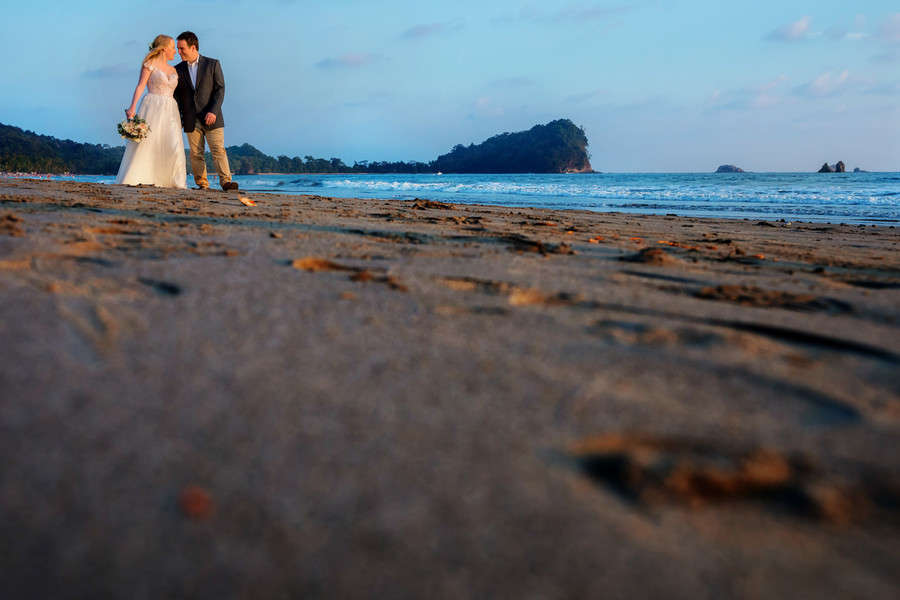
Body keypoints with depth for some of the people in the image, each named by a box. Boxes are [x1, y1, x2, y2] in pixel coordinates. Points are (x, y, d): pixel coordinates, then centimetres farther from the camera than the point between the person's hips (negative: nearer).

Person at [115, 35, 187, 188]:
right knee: (145, 143, -10)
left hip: (169, 111, 5)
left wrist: (179, 118, 17)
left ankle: (175, 183, -10)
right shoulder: (150, 64, 4)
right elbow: (140, 86, -5)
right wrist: (132, 107, -18)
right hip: (152, 108, -5)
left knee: (174, 145, -10)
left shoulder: (173, 70, 21)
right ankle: (135, 179, -7)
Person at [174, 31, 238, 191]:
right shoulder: (178, 69, 9)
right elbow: (176, 96, 12)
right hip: (191, 120, 3)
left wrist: (213, 111, -15)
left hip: (211, 117, -3)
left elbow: (220, 89, -4)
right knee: (196, 153, 1)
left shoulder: (212, 64, 1)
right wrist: (178, 119, 4)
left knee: (218, 150, -9)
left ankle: (226, 181, -13)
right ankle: (202, 184, 5)